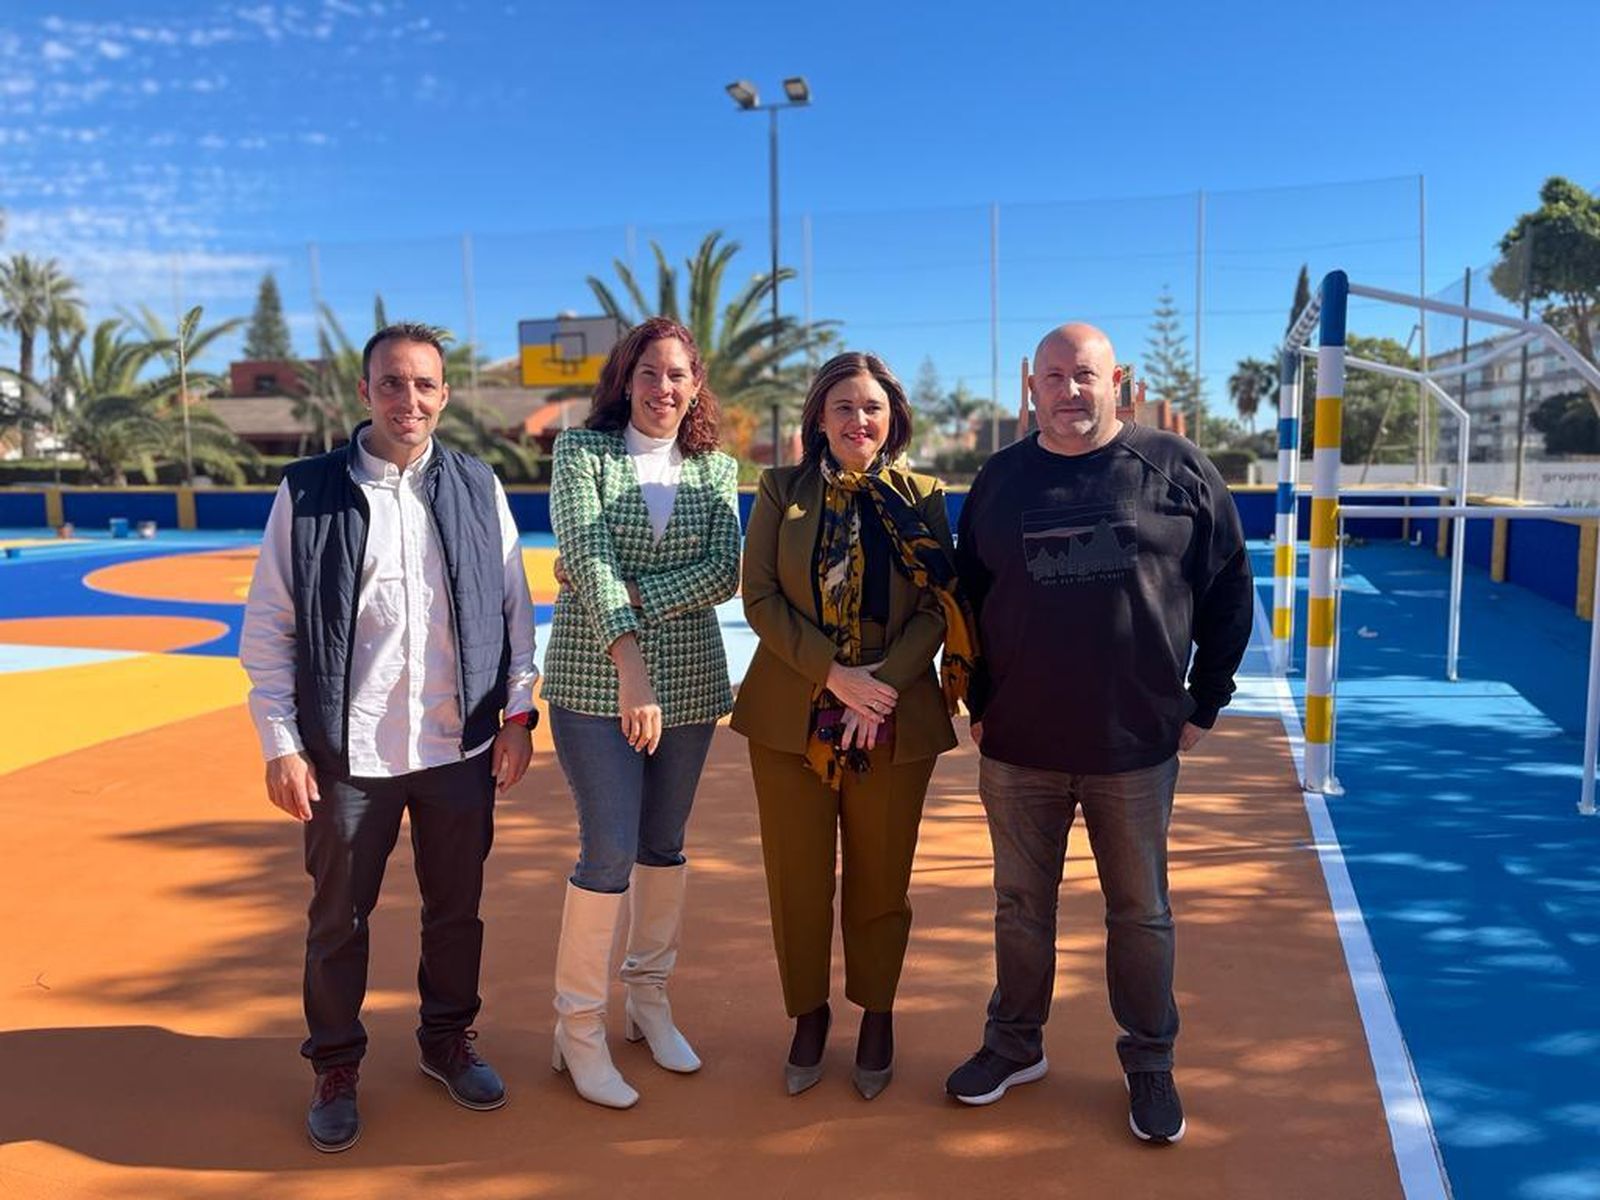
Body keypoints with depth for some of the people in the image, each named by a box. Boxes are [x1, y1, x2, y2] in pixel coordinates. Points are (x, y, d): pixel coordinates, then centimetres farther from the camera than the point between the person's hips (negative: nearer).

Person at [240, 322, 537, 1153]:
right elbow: (266, 628, -2)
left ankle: (447, 1039, 37)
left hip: (461, 748, 2)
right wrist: (280, 745, -6)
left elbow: (513, 608, 6)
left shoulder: (478, 488, 2)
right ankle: (335, 1068, 33)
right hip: (347, 752, -1)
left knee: (456, 908, 15)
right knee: (338, 919, 13)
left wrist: (517, 713, 2)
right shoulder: (306, 492, -3)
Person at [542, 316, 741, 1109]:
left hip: (689, 680, 4)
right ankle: (577, 1029, 11)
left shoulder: (715, 468, 7)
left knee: (664, 847, 12)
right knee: (610, 851, -6)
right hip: (594, 679, -3)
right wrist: (630, 662, -27)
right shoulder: (581, 451, -2)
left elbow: (726, 571, -6)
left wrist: (635, 595, -18)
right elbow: (587, 557, -16)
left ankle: (648, 1001, 30)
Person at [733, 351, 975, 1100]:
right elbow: (760, 597, -5)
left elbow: (939, 609, -1)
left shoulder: (923, 498, 3)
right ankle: (809, 1015, 29)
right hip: (791, 716, 0)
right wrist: (836, 675, -16)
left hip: (894, 720, 0)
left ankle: (876, 1019, 31)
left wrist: (884, 681, -17)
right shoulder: (781, 491, 3)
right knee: (797, 879, 7)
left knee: (880, 881, 10)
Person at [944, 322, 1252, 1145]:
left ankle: (1149, 1064, 29)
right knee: (1020, 906, 15)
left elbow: (1230, 591, 3)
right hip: (1017, 745, 2)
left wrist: (1203, 702, 2)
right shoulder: (1000, 481, 4)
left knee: (1140, 913, 11)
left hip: (1137, 745, -1)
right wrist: (979, 706, 6)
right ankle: (1015, 1043, 34)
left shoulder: (1176, 470, -2)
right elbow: (967, 601, 10)